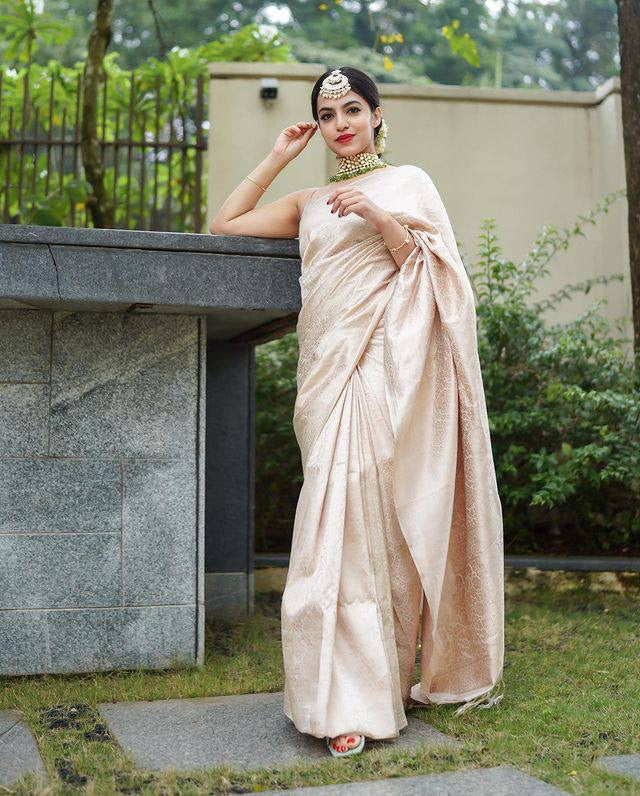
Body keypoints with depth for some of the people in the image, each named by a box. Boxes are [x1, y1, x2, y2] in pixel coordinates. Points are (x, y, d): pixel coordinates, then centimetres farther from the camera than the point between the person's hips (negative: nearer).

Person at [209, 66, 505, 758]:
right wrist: (277, 157, 20)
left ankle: (364, 690, -3)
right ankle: (348, 699, 0)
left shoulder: (407, 182, 11)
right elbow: (223, 226, 20)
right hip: (329, 370, 4)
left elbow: (431, 273, 1)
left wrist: (381, 219, -13)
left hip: (384, 368, -4)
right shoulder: (309, 202, 23)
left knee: (370, 513, -11)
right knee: (343, 517, -4)